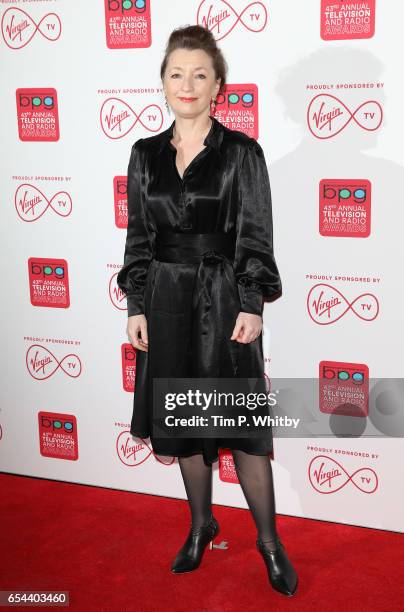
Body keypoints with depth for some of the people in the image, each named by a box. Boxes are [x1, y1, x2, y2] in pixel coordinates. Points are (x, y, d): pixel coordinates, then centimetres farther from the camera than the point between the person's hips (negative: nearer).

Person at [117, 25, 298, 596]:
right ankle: (201, 524, 33)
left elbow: (255, 237, -5)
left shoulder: (242, 153, -4)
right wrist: (136, 306, 2)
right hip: (167, 299, 4)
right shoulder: (145, 154, 6)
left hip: (223, 298, -3)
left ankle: (269, 540, 19)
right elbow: (139, 235, 7)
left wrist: (252, 306, -11)